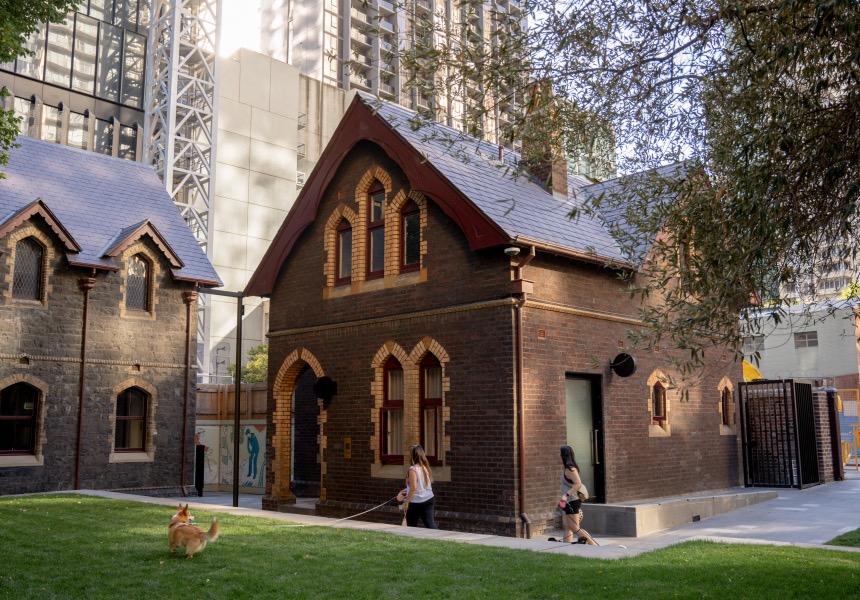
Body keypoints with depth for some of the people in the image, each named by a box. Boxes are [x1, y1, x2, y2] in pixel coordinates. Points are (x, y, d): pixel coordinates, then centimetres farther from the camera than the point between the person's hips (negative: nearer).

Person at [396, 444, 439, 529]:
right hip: (429, 500, 6)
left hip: (416, 503, -6)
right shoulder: (425, 467, 5)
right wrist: (406, 491, 26)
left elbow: (413, 488, -23)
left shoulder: (413, 469, -17)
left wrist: (406, 502, -15)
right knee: (430, 524, 3)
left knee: (412, 528, 11)